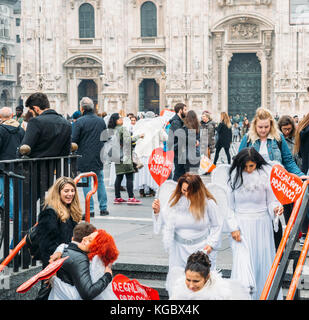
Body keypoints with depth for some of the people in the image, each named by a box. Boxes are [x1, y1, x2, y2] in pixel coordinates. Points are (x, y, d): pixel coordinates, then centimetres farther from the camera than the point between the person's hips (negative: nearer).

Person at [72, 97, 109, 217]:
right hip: (99, 158, 5)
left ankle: (90, 210, 1)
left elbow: (74, 141, -13)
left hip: (85, 158, -5)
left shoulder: (80, 122, -12)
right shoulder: (101, 121, 5)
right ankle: (103, 208, 15)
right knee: (100, 181, 13)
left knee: (86, 183, 1)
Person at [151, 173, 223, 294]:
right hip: (180, 248, 2)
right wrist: (157, 211, -13)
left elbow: (217, 225, 1)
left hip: (201, 248, -2)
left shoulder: (208, 203, -10)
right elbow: (165, 222, 4)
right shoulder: (175, 201, -6)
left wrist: (211, 244, -6)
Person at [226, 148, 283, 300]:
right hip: (241, 225, -1)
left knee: (263, 262, 4)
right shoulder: (235, 176, -2)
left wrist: (275, 208, -20)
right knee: (242, 263, -6)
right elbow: (230, 206, 3)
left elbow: (271, 200, 3)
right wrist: (233, 228, -3)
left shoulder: (266, 175, -3)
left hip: (262, 224, 1)